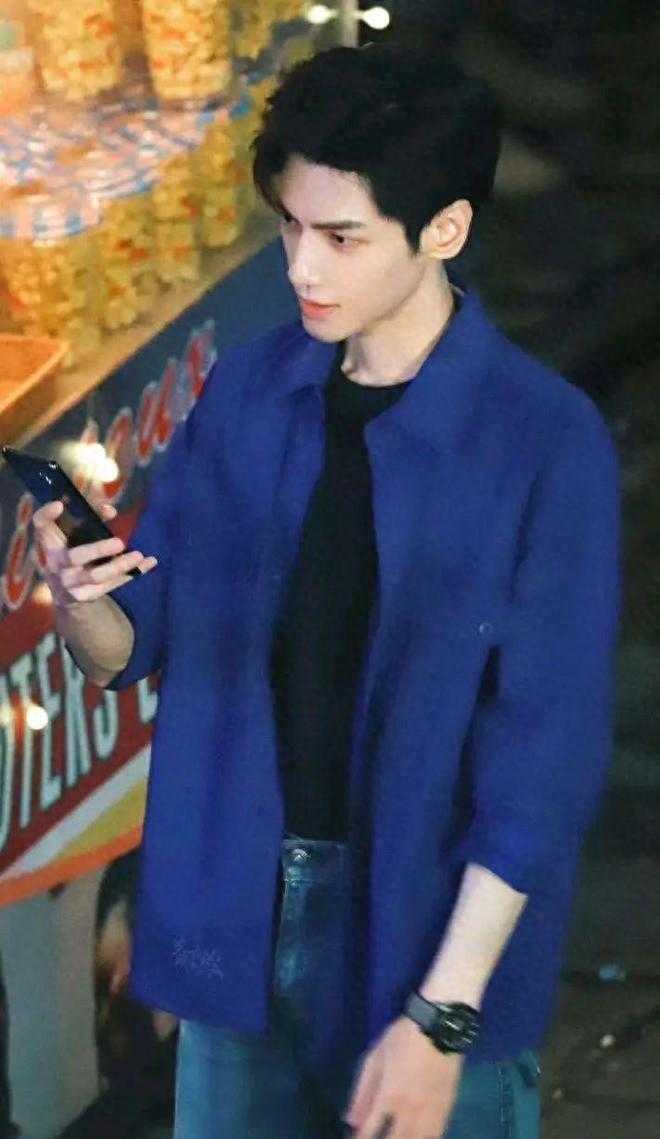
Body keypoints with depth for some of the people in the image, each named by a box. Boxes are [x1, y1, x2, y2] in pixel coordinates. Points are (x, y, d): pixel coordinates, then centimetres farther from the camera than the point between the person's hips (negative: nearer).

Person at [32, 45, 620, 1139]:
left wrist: (444, 1014, -16)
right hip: (236, 912, 4)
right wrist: (79, 600, -16)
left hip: (427, 920, -4)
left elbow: (545, 757, -13)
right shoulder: (249, 389, 1)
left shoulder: (546, 442, -13)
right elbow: (134, 649, 7)